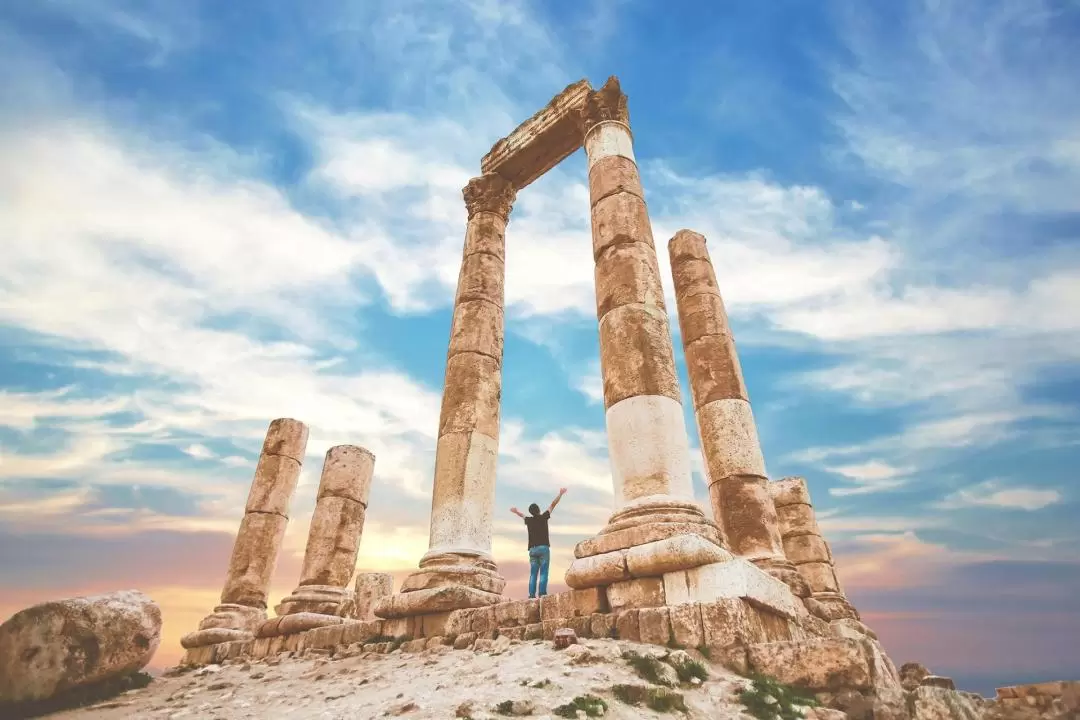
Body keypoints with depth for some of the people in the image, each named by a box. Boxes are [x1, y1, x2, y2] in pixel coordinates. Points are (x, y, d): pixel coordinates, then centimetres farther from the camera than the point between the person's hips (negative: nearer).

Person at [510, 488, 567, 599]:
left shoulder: (529, 520, 10)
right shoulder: (543, 517, 0)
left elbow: (522, 515, 34)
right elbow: (553, 504, 5)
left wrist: (516, 511, 55)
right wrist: (560, 494, 12)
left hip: (532, 549, 4)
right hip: (543, 548, -4)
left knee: (533, 573, 5)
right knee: (543, 572, -6)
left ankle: (532, 594, -2)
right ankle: (542, 593, -14)